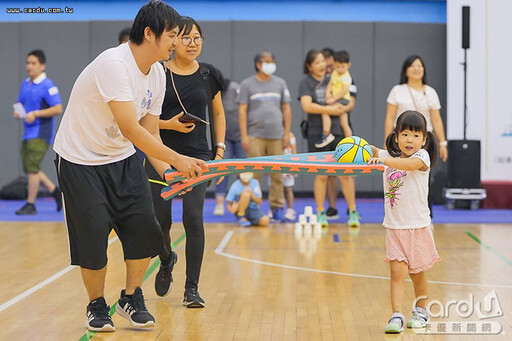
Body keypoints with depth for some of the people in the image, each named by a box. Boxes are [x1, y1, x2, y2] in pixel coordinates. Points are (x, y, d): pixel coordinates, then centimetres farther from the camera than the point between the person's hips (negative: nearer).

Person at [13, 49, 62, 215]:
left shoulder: (48, 86, -12)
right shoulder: (24, 84, 12)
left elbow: (58, 109, -17)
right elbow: (21, 103, 24)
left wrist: (35, 114, -21)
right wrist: (17, 112, 1)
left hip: (41, 132, -8)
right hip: (28, 132, 8)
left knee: (32, 167, -9)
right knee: (29, 168, 9)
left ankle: (30, 204, -2)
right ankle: (55, 191, 23)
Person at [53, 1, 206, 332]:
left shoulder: (157, 75, -2)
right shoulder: (113, 64, -28)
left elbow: (149, 133, 2)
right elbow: (129, 129, -33)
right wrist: (175, 159, -34)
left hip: (122, 159, 7)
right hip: (80, 159, -7)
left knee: (144, 229, -3)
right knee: (93, 239, -5)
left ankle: (131, 299, 17)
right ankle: (97, 305, 18)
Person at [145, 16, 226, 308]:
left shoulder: (208, 74, 5)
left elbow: (218, 113, 17)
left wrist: (220, 147, 8)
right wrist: (168, 124, -15)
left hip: (197, 156, 1)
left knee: (193, 219, -11)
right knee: (160, 220, 1)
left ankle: (192, 288, 0)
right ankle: (167, 260, 37)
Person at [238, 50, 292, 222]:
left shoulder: (280, 83, 13)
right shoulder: (247, 84, 5)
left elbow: (286, 109, 14)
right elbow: (242, 110, 2)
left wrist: (287, 133, 7)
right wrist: (244, 136, -5)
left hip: (276, 135, 2)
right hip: (255, 136, -2)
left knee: (277, 174, 1)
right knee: (253, 174, -4)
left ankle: (277, 208, 8)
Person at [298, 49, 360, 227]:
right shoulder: (306, 82, 2)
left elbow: (351, 102, 14)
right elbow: (307, 106, -14)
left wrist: (344, 108, -8)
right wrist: (330, 110, -13)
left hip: (339, 132, 2)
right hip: (317, 134, -2)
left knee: (345, 173, -1)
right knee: (321, 175, 4)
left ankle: (353, 212, 6)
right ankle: (320, 213, 13)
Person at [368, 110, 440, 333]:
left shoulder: (422, 156, -11)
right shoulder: (390, 156, 6)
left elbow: (410, 164, -31)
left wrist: (384, 160, -47)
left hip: (417, 225, -3)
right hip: (394, 227, 3)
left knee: (416, 272, 12)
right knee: (397, 271, -8)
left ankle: (420, 311, 32)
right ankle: (396, 316, -10)